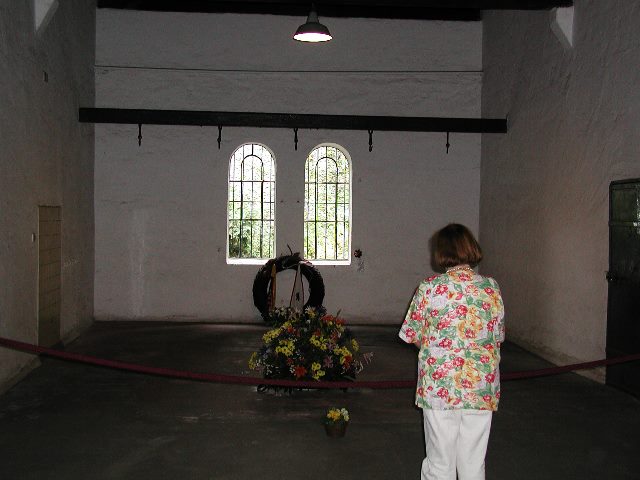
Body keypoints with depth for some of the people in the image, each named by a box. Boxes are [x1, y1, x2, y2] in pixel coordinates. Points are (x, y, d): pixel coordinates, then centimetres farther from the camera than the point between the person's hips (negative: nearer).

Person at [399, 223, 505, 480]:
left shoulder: (430, 288, -9)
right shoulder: (491, 288, 0)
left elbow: (412, 335, -1)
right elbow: (498, 336, 9)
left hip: (440, 387, -3)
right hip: (482, 388, 3)